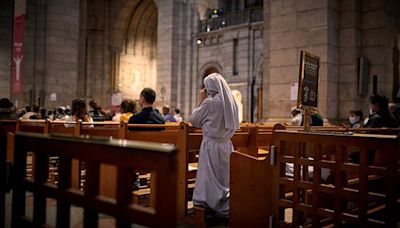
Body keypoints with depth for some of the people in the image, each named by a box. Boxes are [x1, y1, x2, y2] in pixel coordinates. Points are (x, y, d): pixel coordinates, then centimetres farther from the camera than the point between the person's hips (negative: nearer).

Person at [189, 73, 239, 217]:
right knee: (224, 179, 14)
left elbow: (193, 120, -3)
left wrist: (201, 100, 3)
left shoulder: (209, 102, -15)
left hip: (211, 145, -6)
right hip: (226, 145, 7)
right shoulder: (231, 102, 5)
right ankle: (224, 208, 20)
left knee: (210, 180, 4)